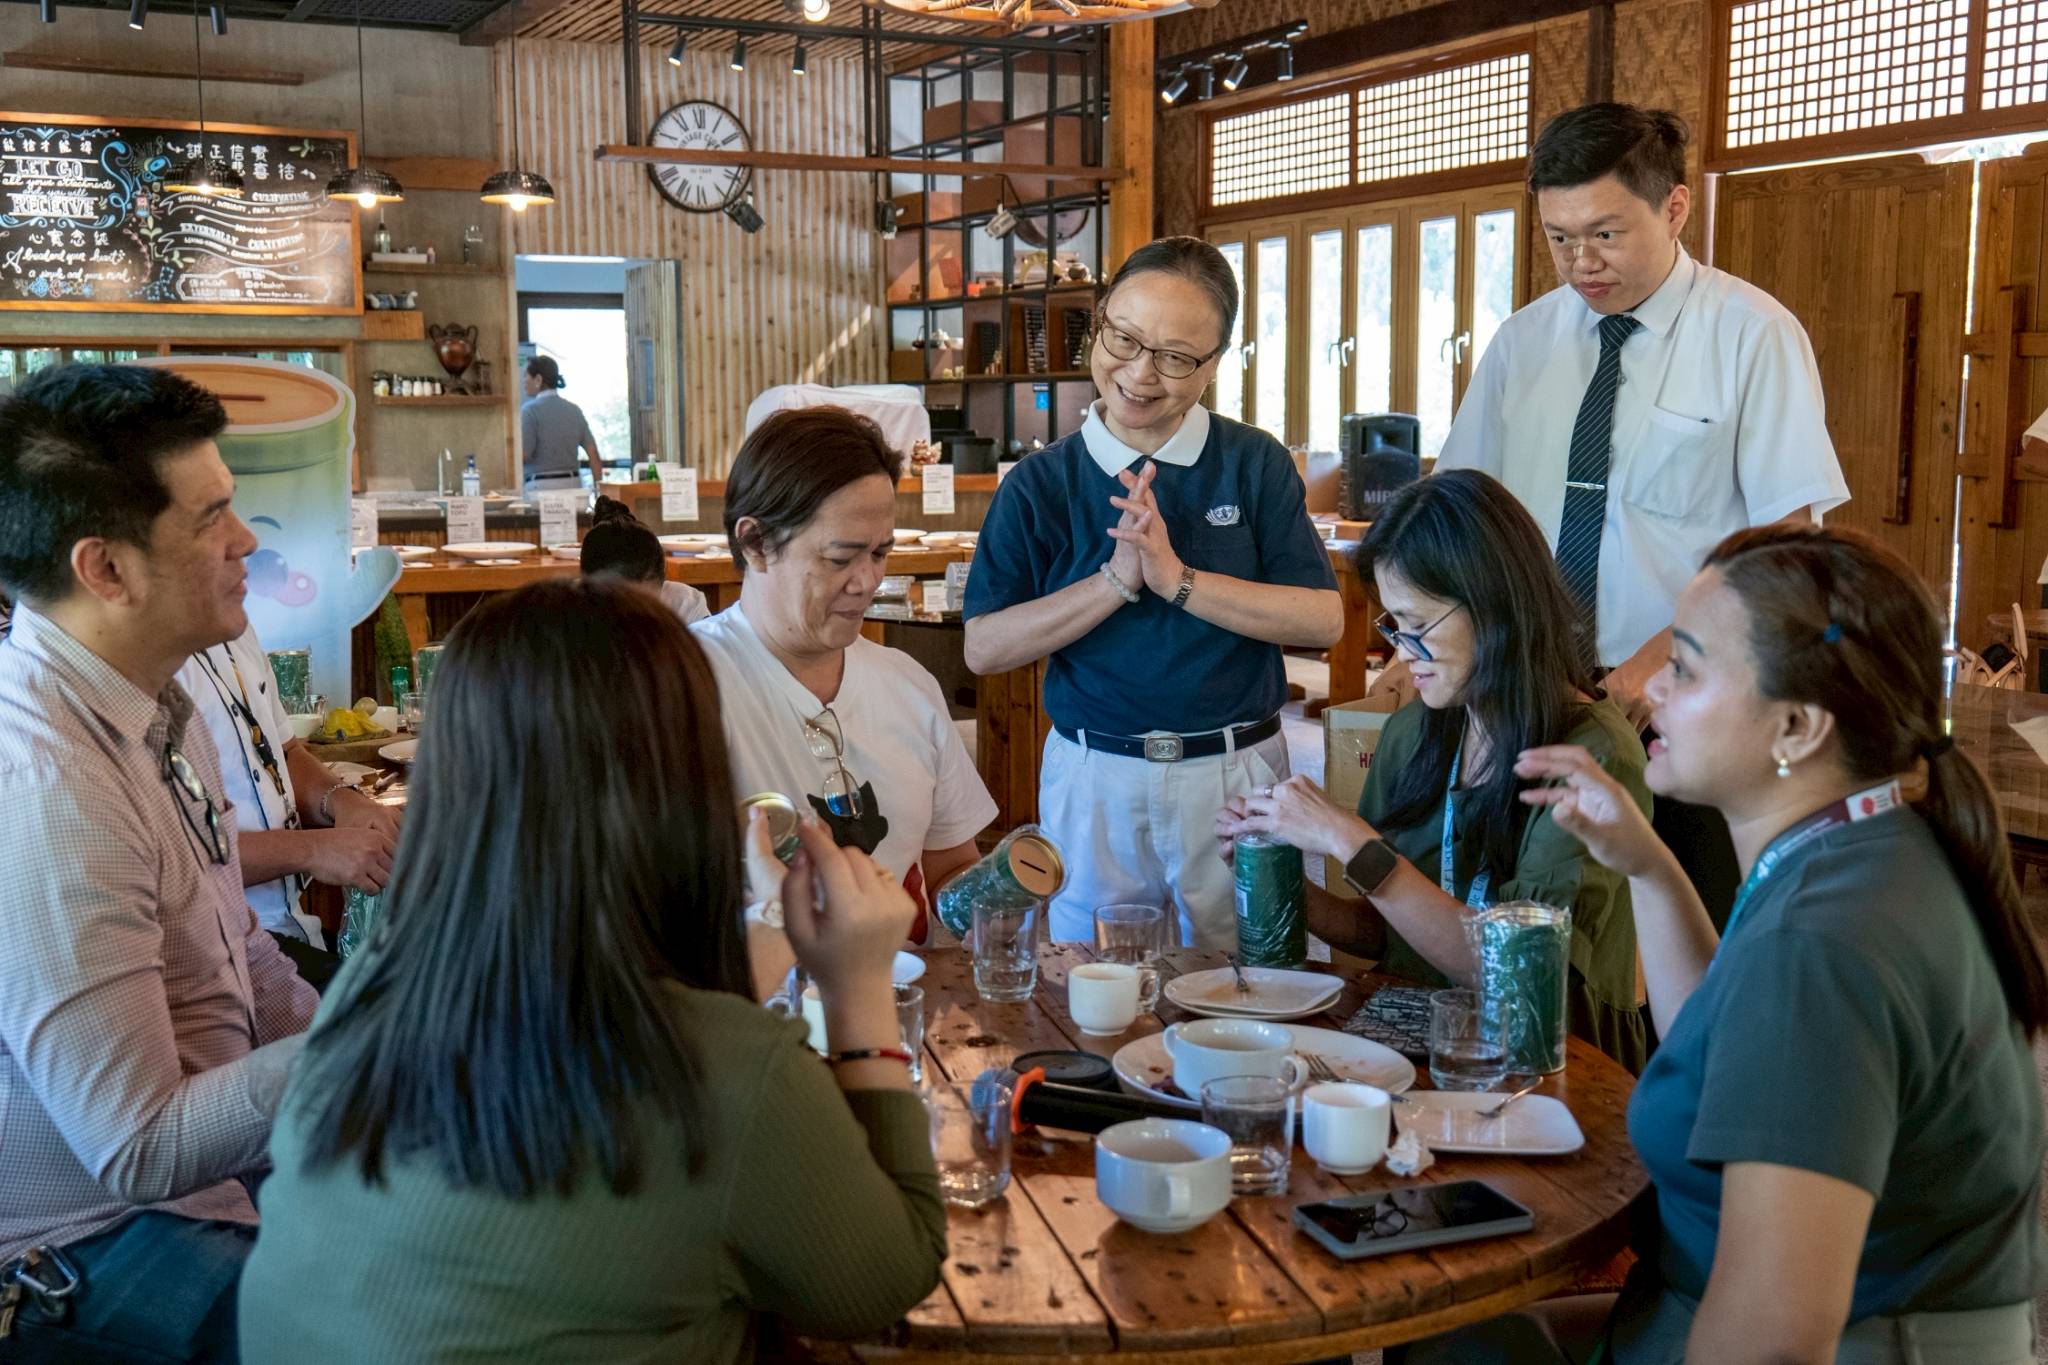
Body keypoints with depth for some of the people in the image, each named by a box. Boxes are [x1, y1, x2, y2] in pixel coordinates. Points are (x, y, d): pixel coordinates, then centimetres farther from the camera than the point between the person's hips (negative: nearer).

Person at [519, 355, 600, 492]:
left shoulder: (530, 410, -6)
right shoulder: (574, 410, 10)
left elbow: (523, 454, -12)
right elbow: (593, 452, 7)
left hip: (541, 486, -6)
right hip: (573, 483, 6)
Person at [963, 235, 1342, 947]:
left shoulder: (1256, 465, -2)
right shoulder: (1040, 483, -1)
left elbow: (1324, 620, -9)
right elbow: (983, 648, -7)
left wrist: (1177, 579, -18)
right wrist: (1117, 579, -16)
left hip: (1237, 775, 0)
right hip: (1093, 779, 0)